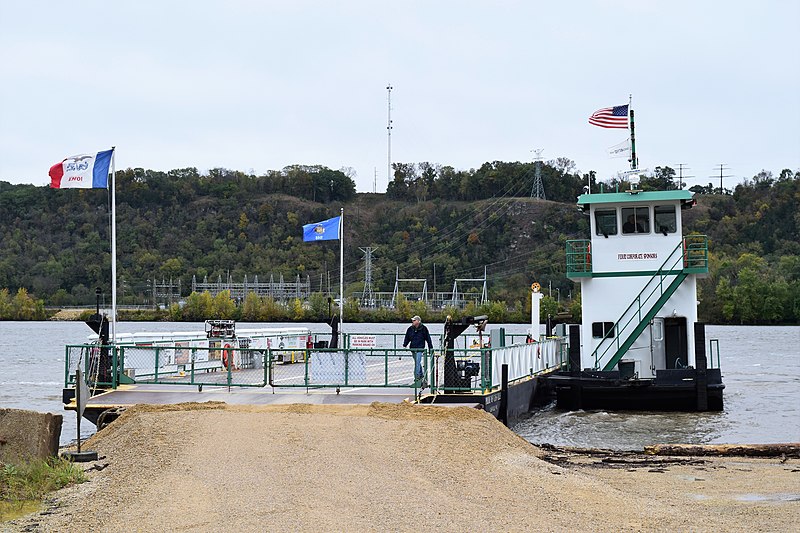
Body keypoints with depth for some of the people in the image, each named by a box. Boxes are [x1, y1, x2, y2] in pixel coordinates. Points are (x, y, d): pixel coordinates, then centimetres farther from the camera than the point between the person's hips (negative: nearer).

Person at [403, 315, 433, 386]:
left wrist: (431, 348, 5)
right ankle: (422, 376, 25)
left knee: (417, 362, -15)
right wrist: (404, 345, 0)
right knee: (417, 363, 13)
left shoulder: (423, 328, -3)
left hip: (420, 349, -5)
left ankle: (417, 377, -14)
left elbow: (428, 338, 3)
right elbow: (407, 338, 13)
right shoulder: (410, 329, 6)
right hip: (413, 348, 5)